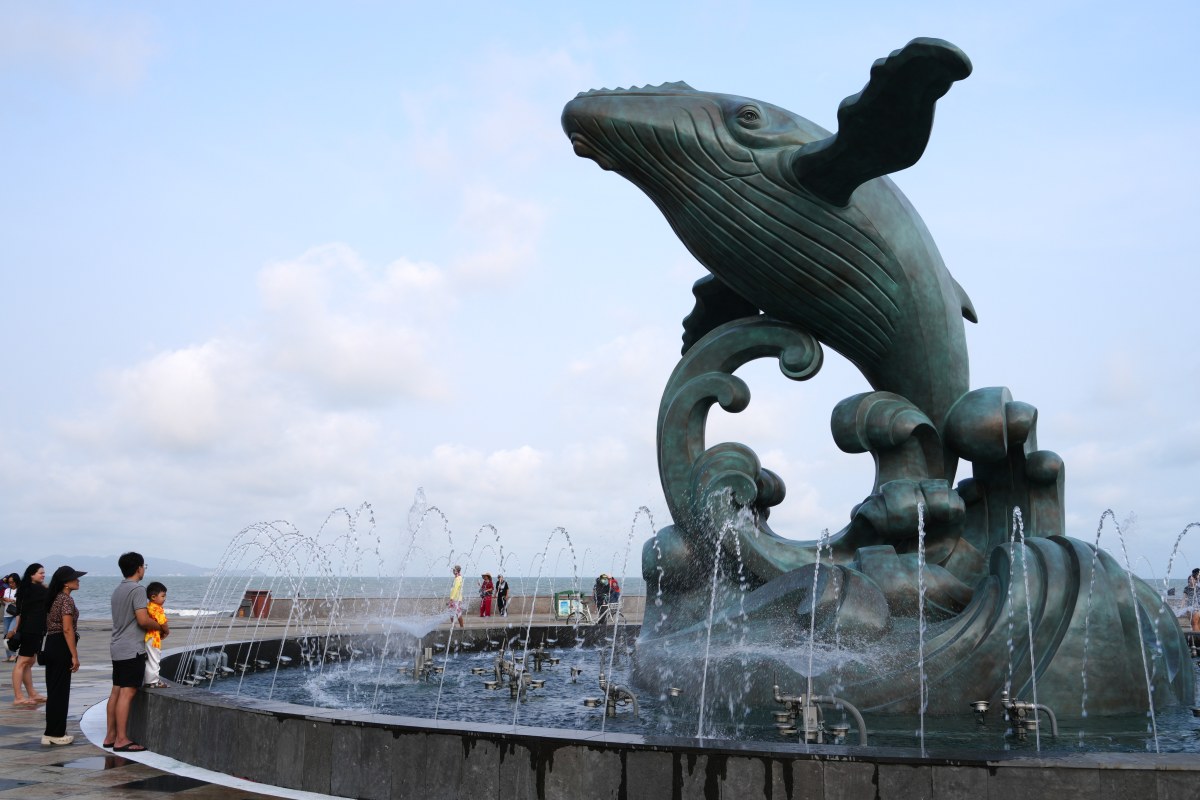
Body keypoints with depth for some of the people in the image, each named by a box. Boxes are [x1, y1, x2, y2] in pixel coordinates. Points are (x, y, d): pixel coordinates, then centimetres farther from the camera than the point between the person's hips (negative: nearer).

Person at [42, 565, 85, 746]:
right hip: (61, 646, -9)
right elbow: (67, 629, -21)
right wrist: (74, 655, -19)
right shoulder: (67, 599, -14)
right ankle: (56, 734, 4)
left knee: (53, 690, 13)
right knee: (60, 691, -2)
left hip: (50, 643, 9)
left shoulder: (54, 599, 14)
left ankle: (50, 733, 18)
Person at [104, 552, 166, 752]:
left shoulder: (117, 590, 16)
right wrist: (162, 626, -3)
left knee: (116, 691, 11)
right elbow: (143, 620, -20)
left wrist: (156, 626, 20)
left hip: (117, 648, 9)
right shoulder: (137, 589, -13)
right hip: (132, 649, -9)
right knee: (127, 693, -8)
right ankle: (121, 740, -9)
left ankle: (111, 736, 15)